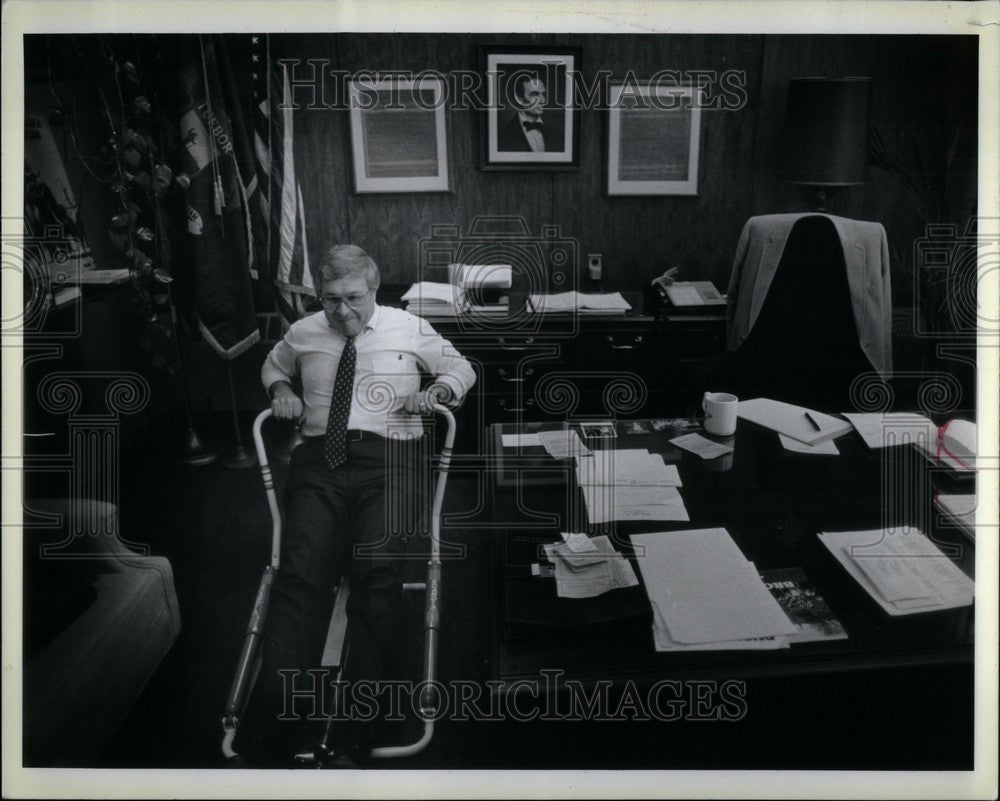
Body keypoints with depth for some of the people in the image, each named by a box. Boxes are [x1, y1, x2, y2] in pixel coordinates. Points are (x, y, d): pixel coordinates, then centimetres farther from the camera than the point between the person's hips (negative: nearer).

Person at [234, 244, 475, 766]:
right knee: (301, 574, -24)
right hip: (319, 460, 2)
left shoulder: (409, 329, 15)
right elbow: (273, 365, 40)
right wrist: (280, 389, 17)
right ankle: (277, 730, -32)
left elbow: (462, 369, 25)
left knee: (378, 571, -28)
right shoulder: (303, 333, 20)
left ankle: (353, 733, -31)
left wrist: (437, 392, 3)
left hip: (388, 459, -1)